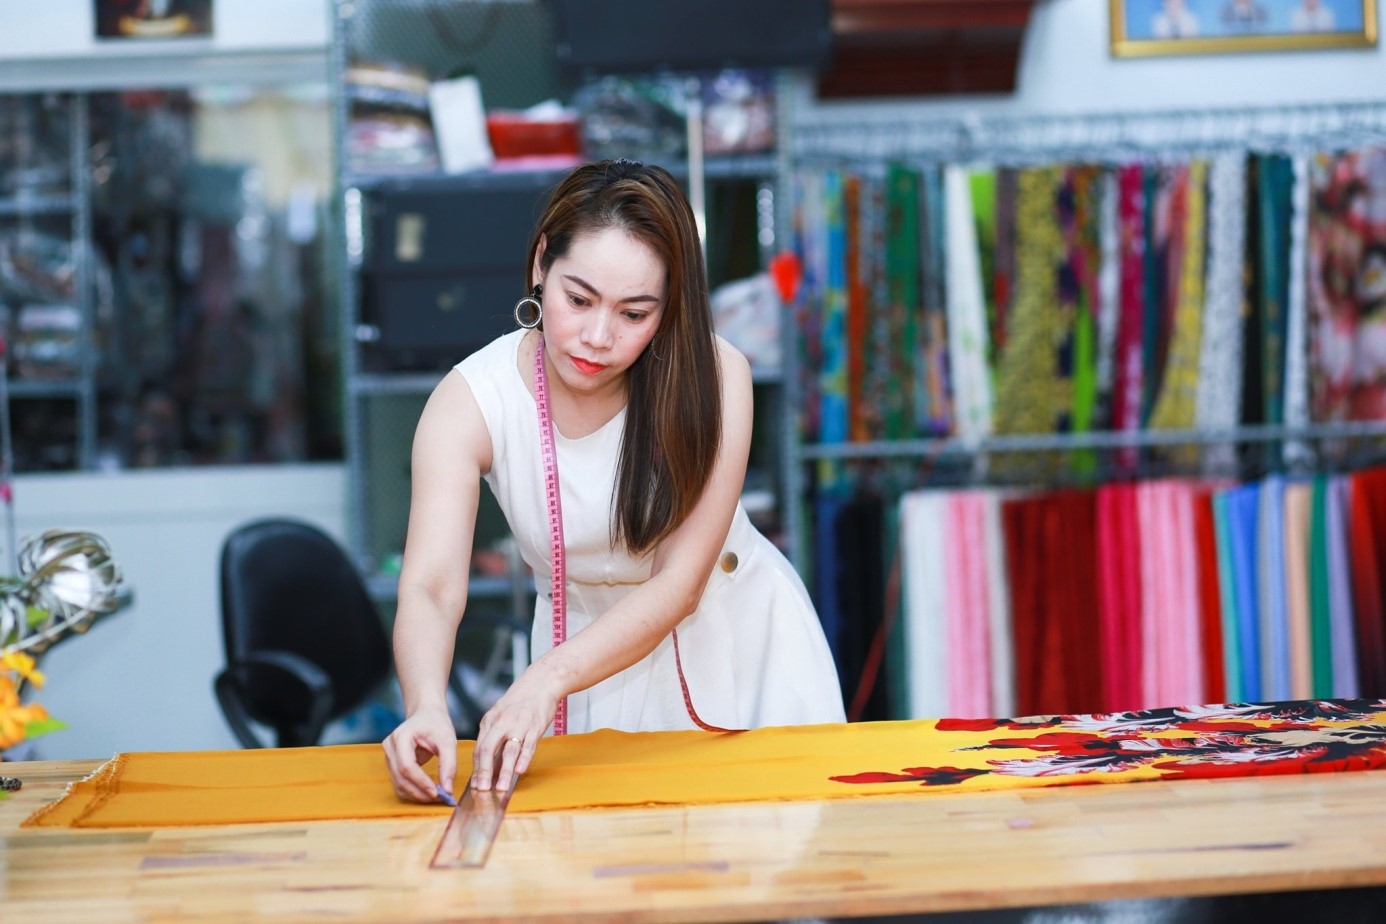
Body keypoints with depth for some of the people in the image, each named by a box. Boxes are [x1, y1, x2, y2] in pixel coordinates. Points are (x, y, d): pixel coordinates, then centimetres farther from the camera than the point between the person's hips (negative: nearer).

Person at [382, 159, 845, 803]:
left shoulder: (713, 375, -23)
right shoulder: (469, 403, -20)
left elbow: (678, 584, -27)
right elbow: (431, 587, -31)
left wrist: (547, 680, -42)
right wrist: (426, 707, -52)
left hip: (738, 638, 0)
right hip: (591, 647, 1)